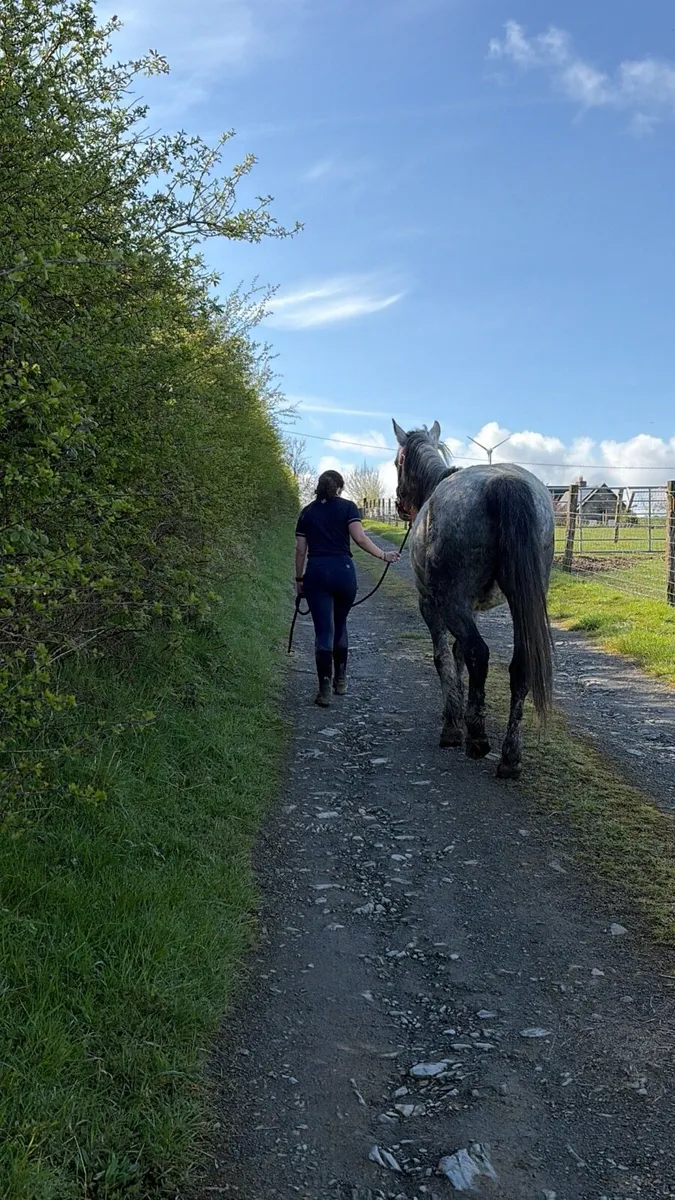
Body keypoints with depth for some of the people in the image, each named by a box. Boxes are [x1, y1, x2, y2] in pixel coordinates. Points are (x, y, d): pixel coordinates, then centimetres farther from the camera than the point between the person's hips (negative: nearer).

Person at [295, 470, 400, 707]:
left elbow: (300, 549, 8)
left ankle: (325, 689, -4)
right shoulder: (347, 507, 4)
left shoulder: (307, 512, 11)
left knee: (323, 631, 1)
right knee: (340, 625, 19)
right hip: (343, 570, 0)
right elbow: (360, 538, -10)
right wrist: (383, 555, -2)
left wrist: (299, 578, 15)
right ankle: (340, 680, 28)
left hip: (316, 572, 0)